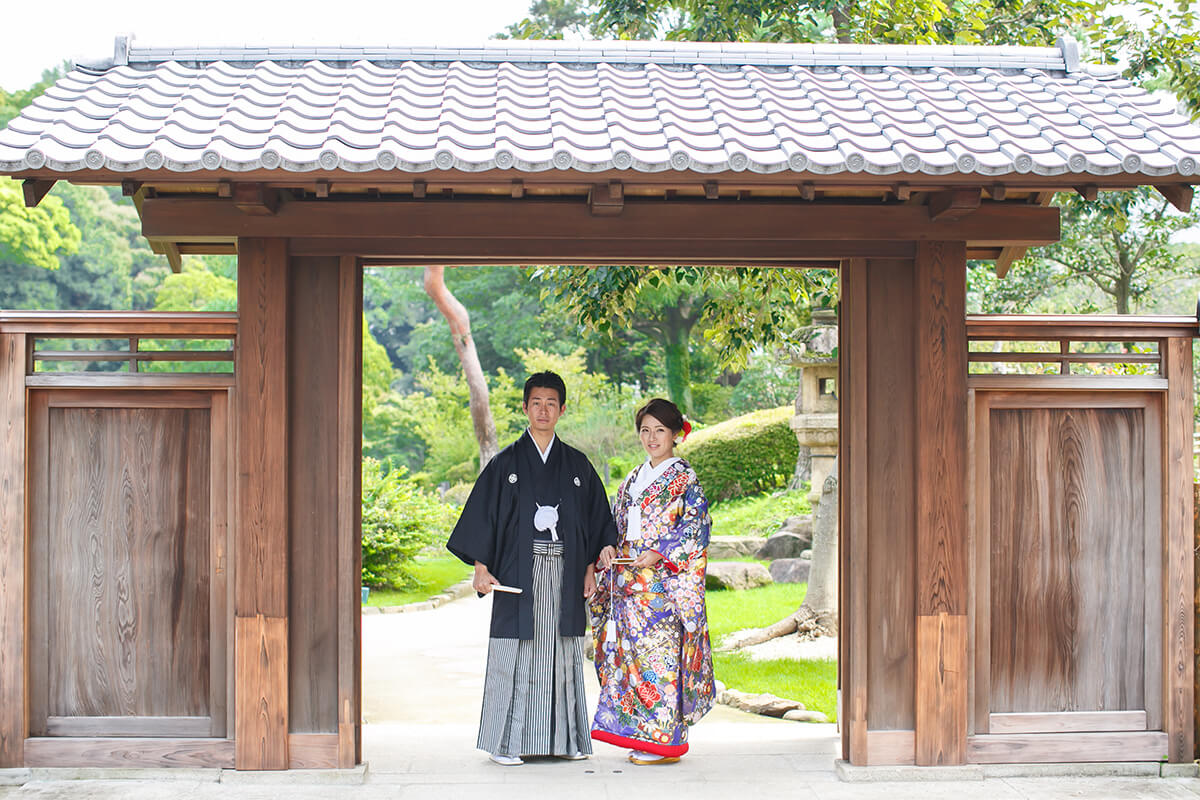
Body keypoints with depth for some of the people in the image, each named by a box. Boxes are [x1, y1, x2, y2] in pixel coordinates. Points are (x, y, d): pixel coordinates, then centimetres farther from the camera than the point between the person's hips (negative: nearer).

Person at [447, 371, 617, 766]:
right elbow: (483, 514, 1)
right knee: (516, 655, -3)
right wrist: (481, 567, -8)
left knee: (562, 654, 5)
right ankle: (506, 743, 2)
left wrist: (590, 567, 6)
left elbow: (594, 516, 14)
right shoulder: (506, 463, 4)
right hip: (519, 573, -2)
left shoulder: (577, 465, 11)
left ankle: (564, 739, 12)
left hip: (564, 573, 2)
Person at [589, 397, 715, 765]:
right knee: (633, 651, 6)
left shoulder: (684, 478, -3)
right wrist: (608, 554, 3)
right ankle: (640, 736, 12)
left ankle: (665, 740, -3)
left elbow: (696, 527, -10)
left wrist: (659, 553, -18)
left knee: (659, 651, -9)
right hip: (629, 578, 7)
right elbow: (619, 526, 21)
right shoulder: (633, 479, 17)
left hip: (664, 578, -7)